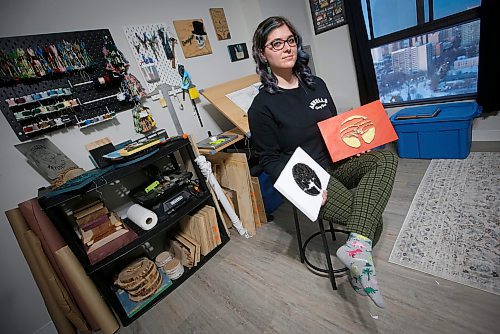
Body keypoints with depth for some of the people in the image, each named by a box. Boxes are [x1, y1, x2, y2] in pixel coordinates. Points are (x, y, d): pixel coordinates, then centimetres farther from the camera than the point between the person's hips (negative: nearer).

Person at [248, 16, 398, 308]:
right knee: (373, 221, -20)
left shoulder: (316, 84, 9)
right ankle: (360, 257, 5)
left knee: (387, 158, -21)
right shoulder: (262, 106, -10)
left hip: (337, 162, 7)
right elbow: (270, 159, -8)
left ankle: (357, 245, -24)